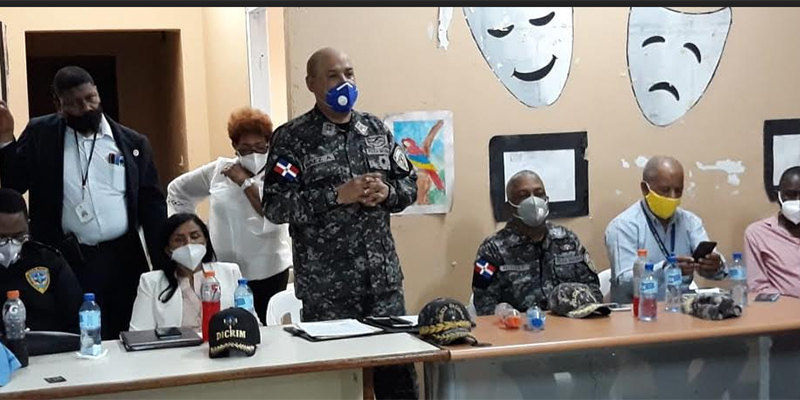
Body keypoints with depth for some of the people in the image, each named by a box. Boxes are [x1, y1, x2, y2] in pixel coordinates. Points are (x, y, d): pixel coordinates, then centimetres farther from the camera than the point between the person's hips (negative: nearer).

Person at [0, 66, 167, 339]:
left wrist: (164, 265, -1)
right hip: (63, 262, -1)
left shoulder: (132, 142, 5)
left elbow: (152, 205, 5)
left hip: (124, 261, 1)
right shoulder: (40, 135, 4)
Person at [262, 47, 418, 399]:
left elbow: (409, 184, 14)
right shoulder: (292, 138, -5)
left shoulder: (376, 128, 10)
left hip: (384, 280, 4)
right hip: (326, 289, -4)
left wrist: (387, 191, -8)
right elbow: (275, 206, -12)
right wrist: (337, 195, -19)